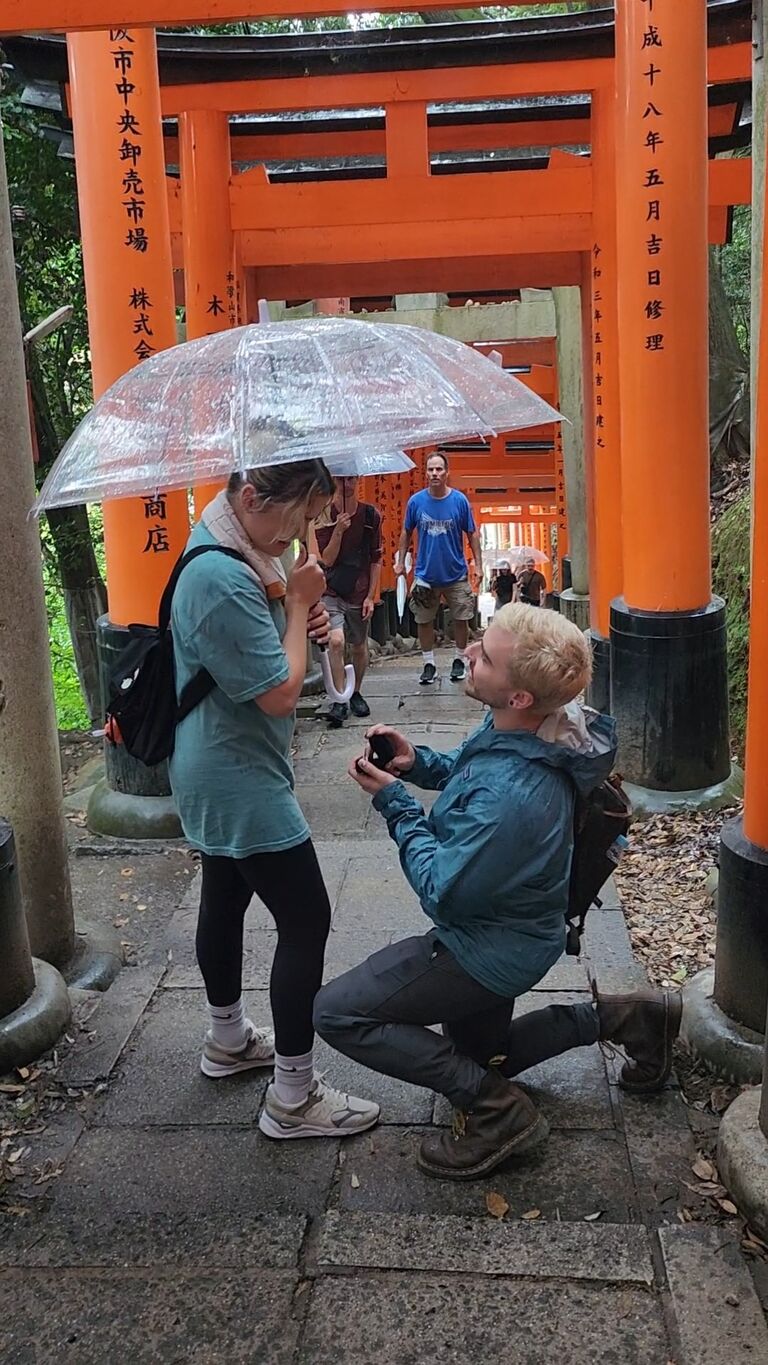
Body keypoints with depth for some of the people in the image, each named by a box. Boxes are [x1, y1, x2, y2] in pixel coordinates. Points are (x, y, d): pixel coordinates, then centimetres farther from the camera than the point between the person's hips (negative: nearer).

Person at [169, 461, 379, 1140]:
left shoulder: (233, 554, 6)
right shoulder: (222, 579, -27)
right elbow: (280, 693, -24)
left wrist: (300, 622, -2)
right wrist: (299, 605, -13)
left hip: (219, 775, 11)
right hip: (242, 784, -11)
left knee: (225, 901, 23)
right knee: (305, 921, -5)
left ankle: (228, 1039, 42)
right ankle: (293, 1099, 7)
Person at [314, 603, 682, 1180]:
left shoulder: (513, 794, -39)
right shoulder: (514, 731, -11)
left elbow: (441, 890, -28)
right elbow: (466, 773, 11)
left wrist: (394, 802, -19)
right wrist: (416, 761, -9)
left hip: (492, 952, -9)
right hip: (497, 925, 9)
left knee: (336, 1013, -8)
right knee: (476, 1056, 29)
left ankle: (495, 1110, -3)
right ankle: (622, 1017, 25)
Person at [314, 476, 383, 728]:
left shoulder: (371, 515, -2)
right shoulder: (325, 516, -7)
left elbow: (376, 559, 3)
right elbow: (327, 560, -10)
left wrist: (371, 596, -1)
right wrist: (338, 530, -23)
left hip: (359, 593, 2)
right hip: (331, 591, -2)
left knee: (359, 647, 13)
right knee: (336, 641, -20)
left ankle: (356, 693, 35)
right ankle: (339, 700, -10)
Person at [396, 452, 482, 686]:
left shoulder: (459, 500, -7)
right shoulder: (416, 501, -5)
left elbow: (472, 534, -1)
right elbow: (407, 533, 7)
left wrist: (478, 564, -6)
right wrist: (400, 561, 3)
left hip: (456, 573, -1)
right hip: (425, 574, 1)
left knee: (461, 620, 7)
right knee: (424, 621, 7)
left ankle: (460, 661, 25)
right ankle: (429, 664, 21)